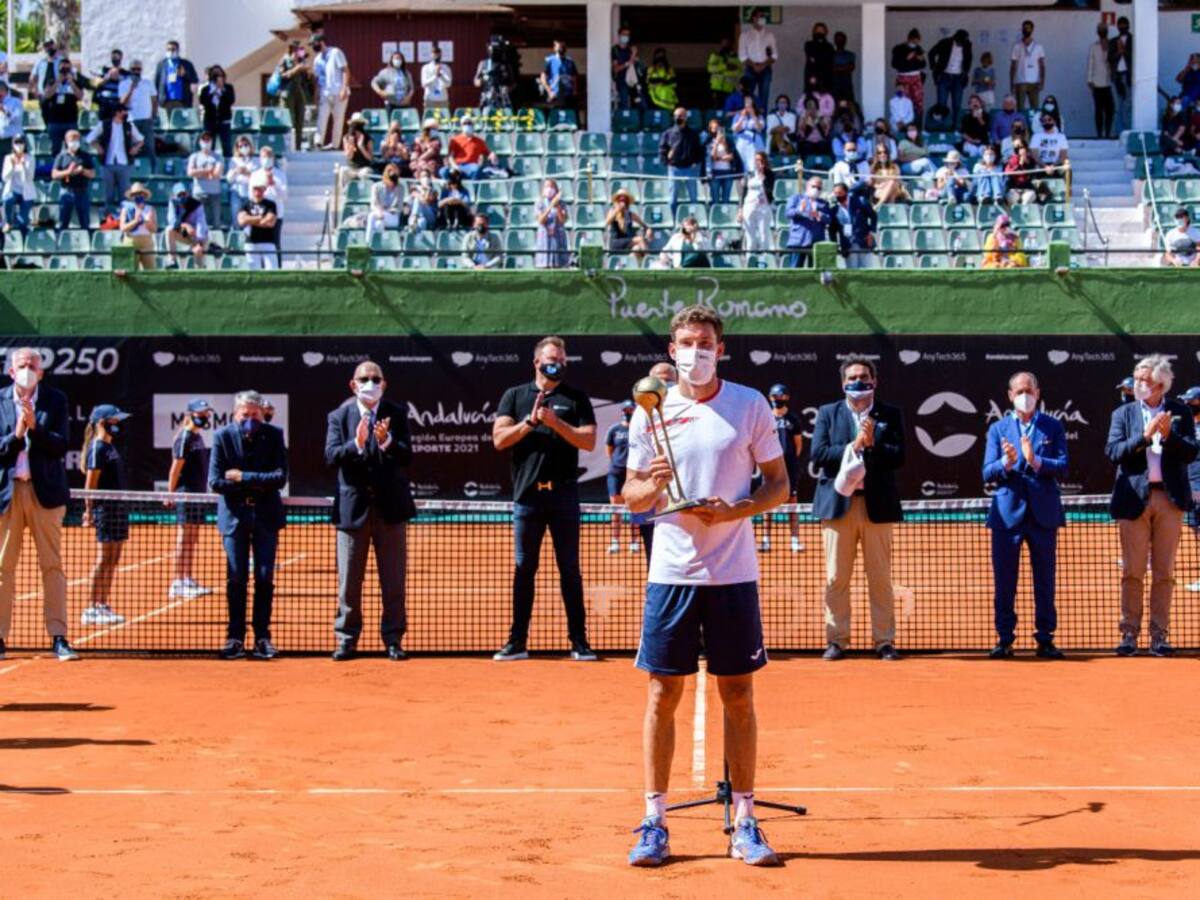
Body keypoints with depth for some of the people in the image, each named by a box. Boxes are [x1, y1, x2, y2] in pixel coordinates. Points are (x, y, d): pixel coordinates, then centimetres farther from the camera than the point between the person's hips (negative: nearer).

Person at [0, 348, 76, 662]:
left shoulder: (56, 400, 3)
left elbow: (61, 446, -5)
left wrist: (35, 426, -17)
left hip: (45, 491, 0)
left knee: (52, 565, 0)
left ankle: (58, 638, 0)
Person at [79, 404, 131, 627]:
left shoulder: (110, 447, 17)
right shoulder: (98, 448, -10)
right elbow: (90, 483, -14)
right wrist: (89, 511, -17)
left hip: (118, 507, 9)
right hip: (105, 508, -9)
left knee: (113, 561, 10)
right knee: (103, 561, -8)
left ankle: (103, 605, 16)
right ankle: (91, 610, -5)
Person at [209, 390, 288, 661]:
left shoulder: (274, 435, -2)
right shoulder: (223, 437, -4)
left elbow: (280, 477, -11)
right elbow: (215, 482, -10)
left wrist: (244, 478, -15)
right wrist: (257, 484, -11)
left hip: (266, 515, 1)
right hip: (234, 514, -1)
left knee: (265, 578, 0)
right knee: (236, 579, -1)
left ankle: (262, 637, 7)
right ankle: (235, 637, 6)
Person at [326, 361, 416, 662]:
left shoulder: (397, 414, 3)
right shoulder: (339, 416, 3)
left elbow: (407, 456, -6)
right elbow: (331, 457, -9)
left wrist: (387, 443, -25)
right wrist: (356, 444, -26)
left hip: (390, 504, 0)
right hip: (353, 506, 0)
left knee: (393, 579, 3)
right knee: (348, 580, 4)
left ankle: (393, 640, 10)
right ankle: (347, 639, 13)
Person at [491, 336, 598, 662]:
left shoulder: (576, 398, 8)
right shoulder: (515, 396, 10)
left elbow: (589, 441, -2)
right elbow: (499, 439, 0)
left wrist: (556, 423, -13)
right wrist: (530, 421, -12)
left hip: (564, 495, -1)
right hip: (527, 494, 1)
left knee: (570, 570, 3)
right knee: (524, 569, 5)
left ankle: (579, 642, 6)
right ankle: (517, 642, 9)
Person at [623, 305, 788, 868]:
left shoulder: (750, 405, 2)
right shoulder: (651, 412, 4)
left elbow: (779, 486, 3)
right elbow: (632, 496, 8)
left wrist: (732, 511, -14)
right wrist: (651, 485, -15)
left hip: (734, 573, 0)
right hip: (671, 571, 1)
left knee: (738, 695, 3)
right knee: (662, 695, 1)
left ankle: (744, 824, 11)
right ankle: (654, 825, 8)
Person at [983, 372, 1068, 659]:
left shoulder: (1053, 427, 7)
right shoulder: (998, 429, 9)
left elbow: (1062, 466, -4)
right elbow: (987, 474, 1)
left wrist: (1035, 461, -20)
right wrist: (1006, 463, -18)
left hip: (1043, 514, 0)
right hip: (1008, 513, 0)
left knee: (1045, 580, 3)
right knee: (1004, 581, 1)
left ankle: (1045, 639, 8)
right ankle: (1004, 639, 6)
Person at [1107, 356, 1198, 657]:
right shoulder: (1123, 414, 9)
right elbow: (1113, 452, -4)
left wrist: (1170, 435, -17)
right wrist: (1144, 436, -16)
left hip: (1169, 499, 0)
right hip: (1135, 498, 0)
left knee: (1164, 573, 3)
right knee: (1132, 572, 0)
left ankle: (1159, 636, 6)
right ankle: (1129, 635, 3)